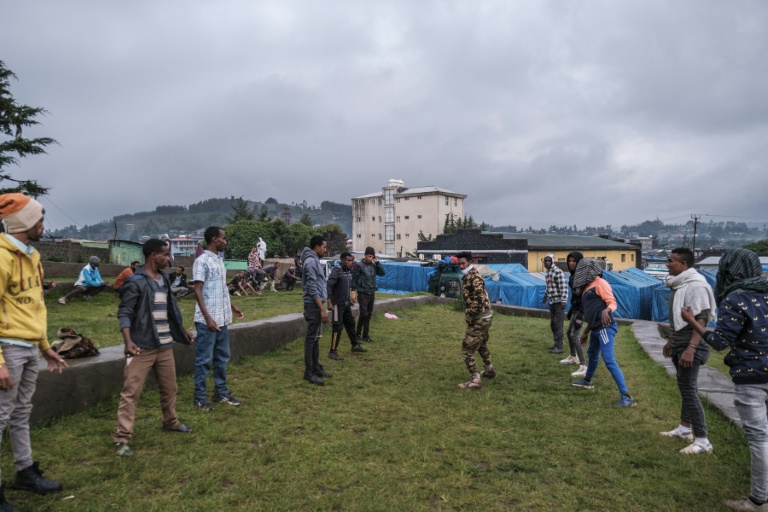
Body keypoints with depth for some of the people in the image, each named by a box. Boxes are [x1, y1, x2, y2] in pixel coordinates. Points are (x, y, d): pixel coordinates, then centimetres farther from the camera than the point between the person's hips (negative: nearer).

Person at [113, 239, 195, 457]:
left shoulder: (164, 279, 11)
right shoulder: (136, 282, -12)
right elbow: (124, 313, -14)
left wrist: (183, 330, 26)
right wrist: (128, 341, -26)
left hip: (165, 345, 7)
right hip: (142, 347, -7)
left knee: (169, 388, 17)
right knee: (131, 392, -3)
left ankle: (170, 422, 36)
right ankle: (122, 438, 5)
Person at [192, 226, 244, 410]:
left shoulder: (219, 260, 13)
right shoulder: (202, 261, -13)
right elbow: (198, 291, -16)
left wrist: (232, 306, 25)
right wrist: (207, 317, -22)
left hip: (222, 319, 9)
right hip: (207, 320, -9)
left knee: (222, 357, 15)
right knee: (204, 359, 2)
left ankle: (221, 391, 26)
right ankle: (200, 396, 13)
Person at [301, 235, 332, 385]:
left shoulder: (315, 260, 15)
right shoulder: (311, 262, -16)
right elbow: (312, 288, -21)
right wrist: (322, 309, -21)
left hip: (317, 304, 10)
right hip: (313, 305, -10)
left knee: (316, 338, 14)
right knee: (311, 338, -4)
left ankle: (316, 368, 23)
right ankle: (309, 372, 3)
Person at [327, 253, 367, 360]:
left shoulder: (349, 271, 7)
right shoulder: (337, 270, -18)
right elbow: (328, 286, -24)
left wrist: (350, 299, 18)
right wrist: (329, 301, -27)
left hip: (346, 304, 8)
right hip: (338, 304, -8)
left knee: (350, 324, 18)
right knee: (338, 327, -6)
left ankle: (355, 345, 34)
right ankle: (333, 352, 3)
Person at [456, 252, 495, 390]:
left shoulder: (474, 277, -17)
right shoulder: (468, 276, 13)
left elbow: (479, 298, -25)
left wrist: (471, 317, -20)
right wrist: (470, 315, 16)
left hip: (480, 318, -10)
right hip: (485, 316, 10)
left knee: (467, 348, -8)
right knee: (481, 344, 27)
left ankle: (475, 380, -8)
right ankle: (489, 370, 43)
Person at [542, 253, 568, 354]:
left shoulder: (558, 271, -14)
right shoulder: (548, 272, 12)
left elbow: (563, 287, -18)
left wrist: (563, 301, -23)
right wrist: (545, 297, 29)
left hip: (559, 302, -8)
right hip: (552, 302, 8)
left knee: (558, 324, -7)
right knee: (553, 324, 12)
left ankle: (559, 347, -3)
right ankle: (557, 344, 23)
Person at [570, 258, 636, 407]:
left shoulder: (600, 283, -9)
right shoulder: (587, 287, 17)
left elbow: (612, 303, -16)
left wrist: (606, 311, -39)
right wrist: (585, 332, 28)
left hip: (605, 328, -10)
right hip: (596, 328, 10)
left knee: (609, 360, -15)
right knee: (592, 355, 26)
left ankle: (626, 397, -15)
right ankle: (587, 381, 48)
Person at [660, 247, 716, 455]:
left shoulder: (696, 286, -19)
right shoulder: (678, 284, 10)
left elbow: (701, 320, -25)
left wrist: (691, 348, -30)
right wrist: (670, 341, 23)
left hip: (691, 346, -9)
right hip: (679, 344, 9)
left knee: (689, 389, -7)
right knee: (685, 387, 16)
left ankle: (702, 440, 0)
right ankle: (684, 428, 26)